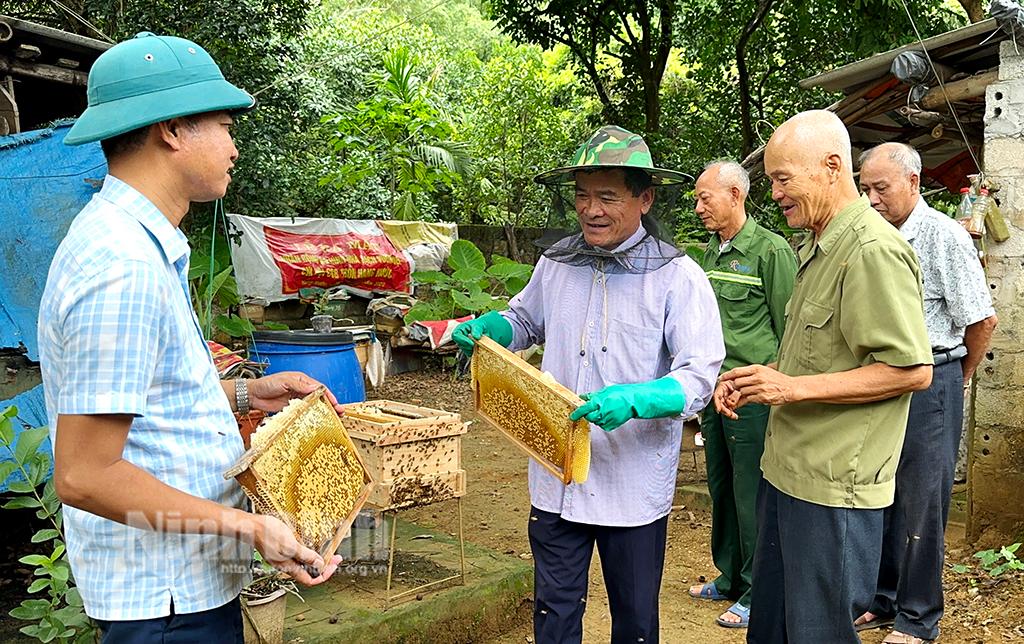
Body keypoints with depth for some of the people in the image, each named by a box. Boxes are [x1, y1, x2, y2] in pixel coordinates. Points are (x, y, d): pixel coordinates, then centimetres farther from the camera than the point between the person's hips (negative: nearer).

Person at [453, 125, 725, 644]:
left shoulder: (678, 277, -11)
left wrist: (635, 399, -33)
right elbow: (526, 320, 22)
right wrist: (487, 327, 1)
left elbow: (699, 377, -16)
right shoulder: (556, 263, 3)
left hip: (634, 487, -3)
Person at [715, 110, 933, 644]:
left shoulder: (874, 250, -18)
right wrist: (756, 379, 7)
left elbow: (912, 370, -21)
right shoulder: (817, 248, 14)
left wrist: (793, 387, -22)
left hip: (834, 487, -10)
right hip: (787, 472, 10)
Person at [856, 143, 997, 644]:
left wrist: (956, 377, 3)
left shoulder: (944, 236, -11)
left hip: (930, 382, -6)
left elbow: (982, 319, -9)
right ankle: (883, 601, 29)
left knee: (921, 504, 2)